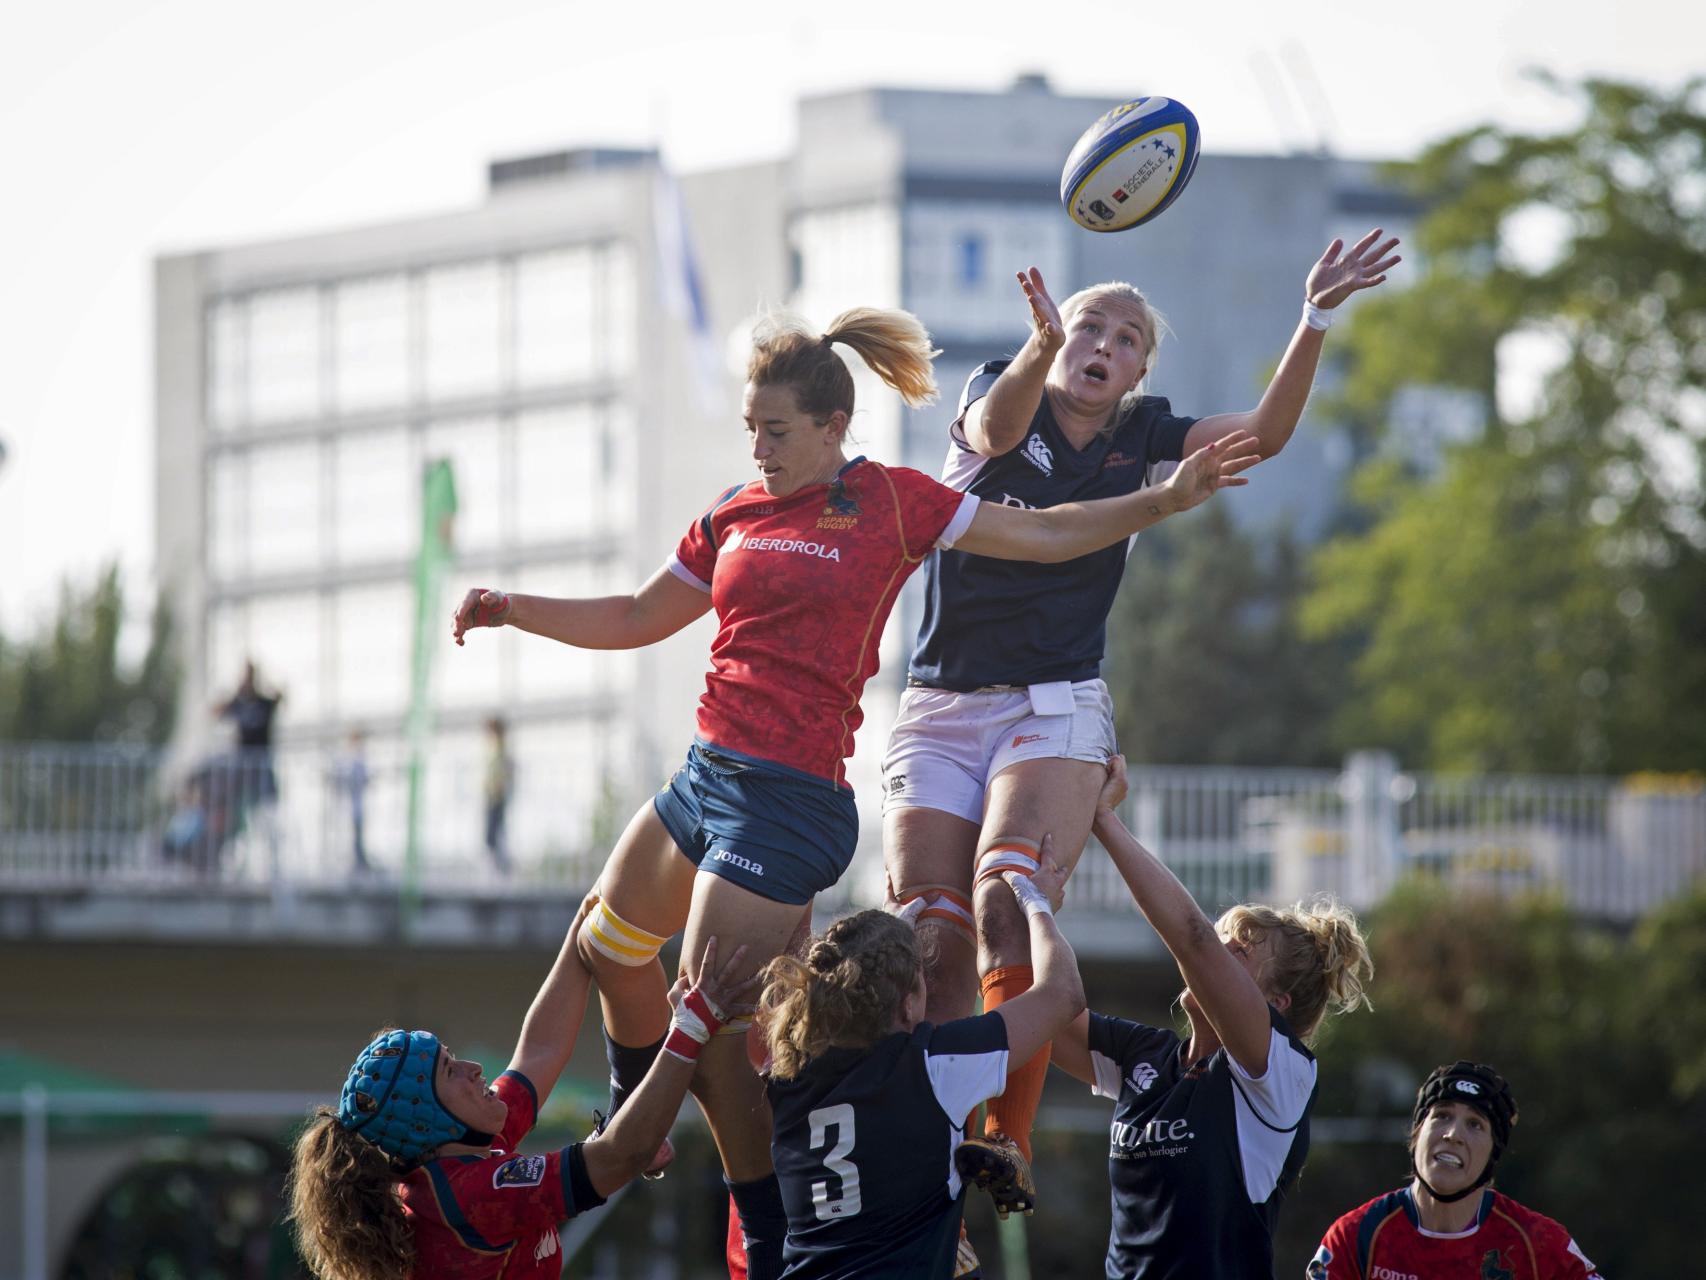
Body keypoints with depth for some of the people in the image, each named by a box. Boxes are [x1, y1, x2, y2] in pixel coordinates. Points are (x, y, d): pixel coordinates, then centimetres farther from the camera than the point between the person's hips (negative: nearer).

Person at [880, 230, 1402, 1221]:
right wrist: (1041, 346, -40)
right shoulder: (1005, 404, 5)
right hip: (941, 707, 0)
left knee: (1008, 911, -25)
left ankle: (1008, 1142, -29)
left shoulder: (1140, 436, 11)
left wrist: (1314, 323, -16)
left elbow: (1266, 432, -2)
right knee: (935, 947, -11)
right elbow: (995, 429, -20)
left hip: (1057, 710, 0)